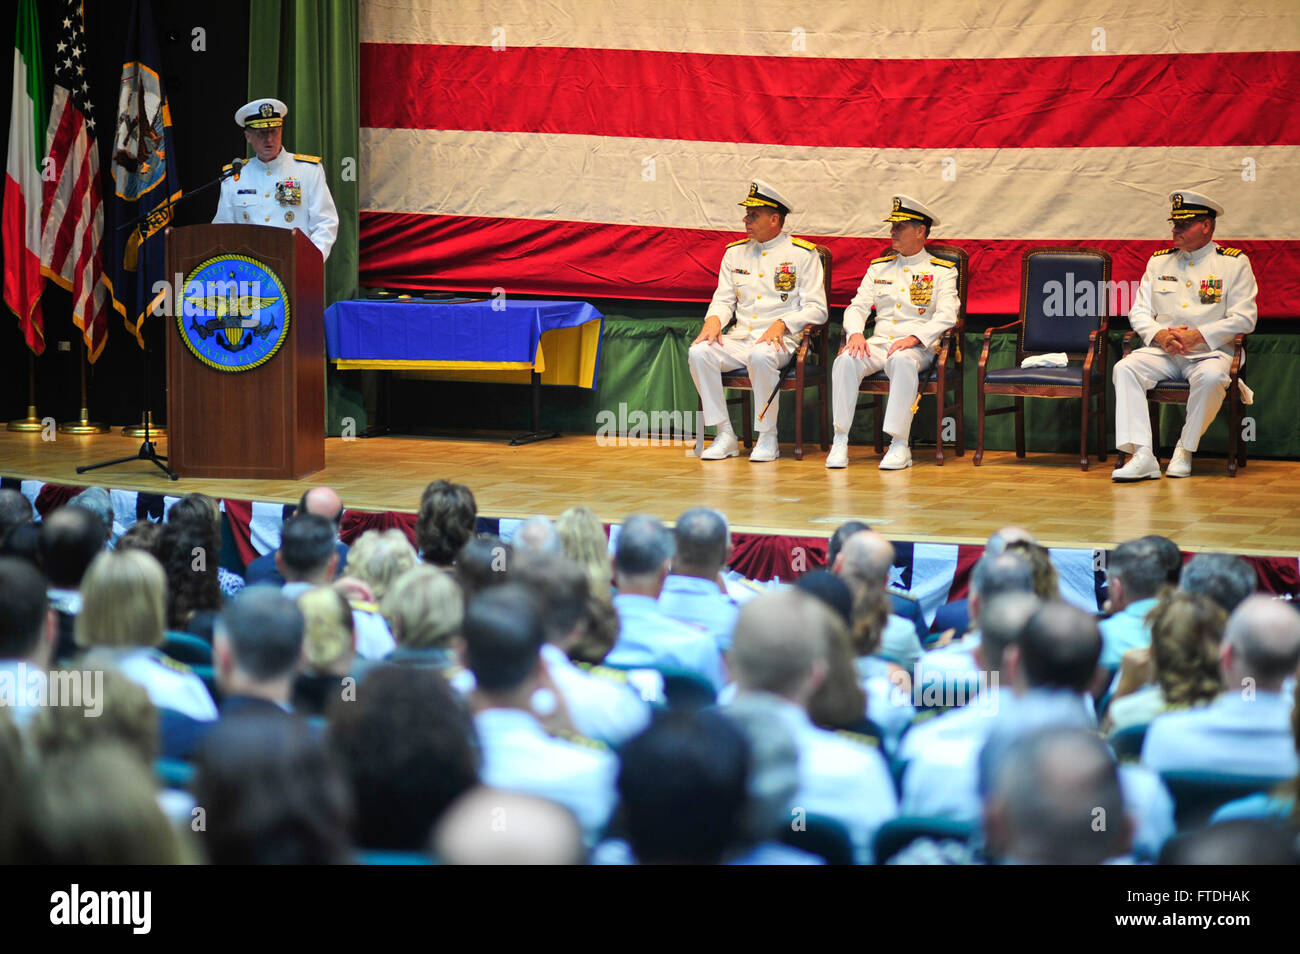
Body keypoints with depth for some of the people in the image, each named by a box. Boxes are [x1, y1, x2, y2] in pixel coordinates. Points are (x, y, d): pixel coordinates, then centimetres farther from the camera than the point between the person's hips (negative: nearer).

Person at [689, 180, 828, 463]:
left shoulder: (803, 254, 1)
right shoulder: (735, 253, 16)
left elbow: (817, 309, -3)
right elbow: (723, 299, 17)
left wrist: (781, 324, -19)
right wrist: (714, 319, -7)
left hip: (781, 341, -5)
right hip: (740, 339, 5)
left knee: (760, 355, -39)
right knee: (699, 352, -24)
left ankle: (767, 438, -23)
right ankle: (725, 436, -17)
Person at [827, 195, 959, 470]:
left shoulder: (941, 271, 7)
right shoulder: (879, 268, 20)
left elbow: (946, 315, -7)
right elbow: (857, 306, 13)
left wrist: (913, 338, -22)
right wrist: (856, 334, -10)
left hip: (917, 347, -4)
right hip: (878, 343, 4)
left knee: (902, 361, -40)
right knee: (845, 361, -29)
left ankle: (900, 445, -36)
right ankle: (840, 442, -27)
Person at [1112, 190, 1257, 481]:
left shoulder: (1235, 263, 3)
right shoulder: (1159, 262, 16)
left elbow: (1244, 319, -4)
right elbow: (1139, 312, 13)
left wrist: (1197, 336, -14)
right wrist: (1161, 335, -9)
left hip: (1210, 351, -4)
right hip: (1162, 351, 4)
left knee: (1211, 377, -38)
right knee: (1125, 369, -25)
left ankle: (1185, 451, -17)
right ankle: (1142, 456, -33)